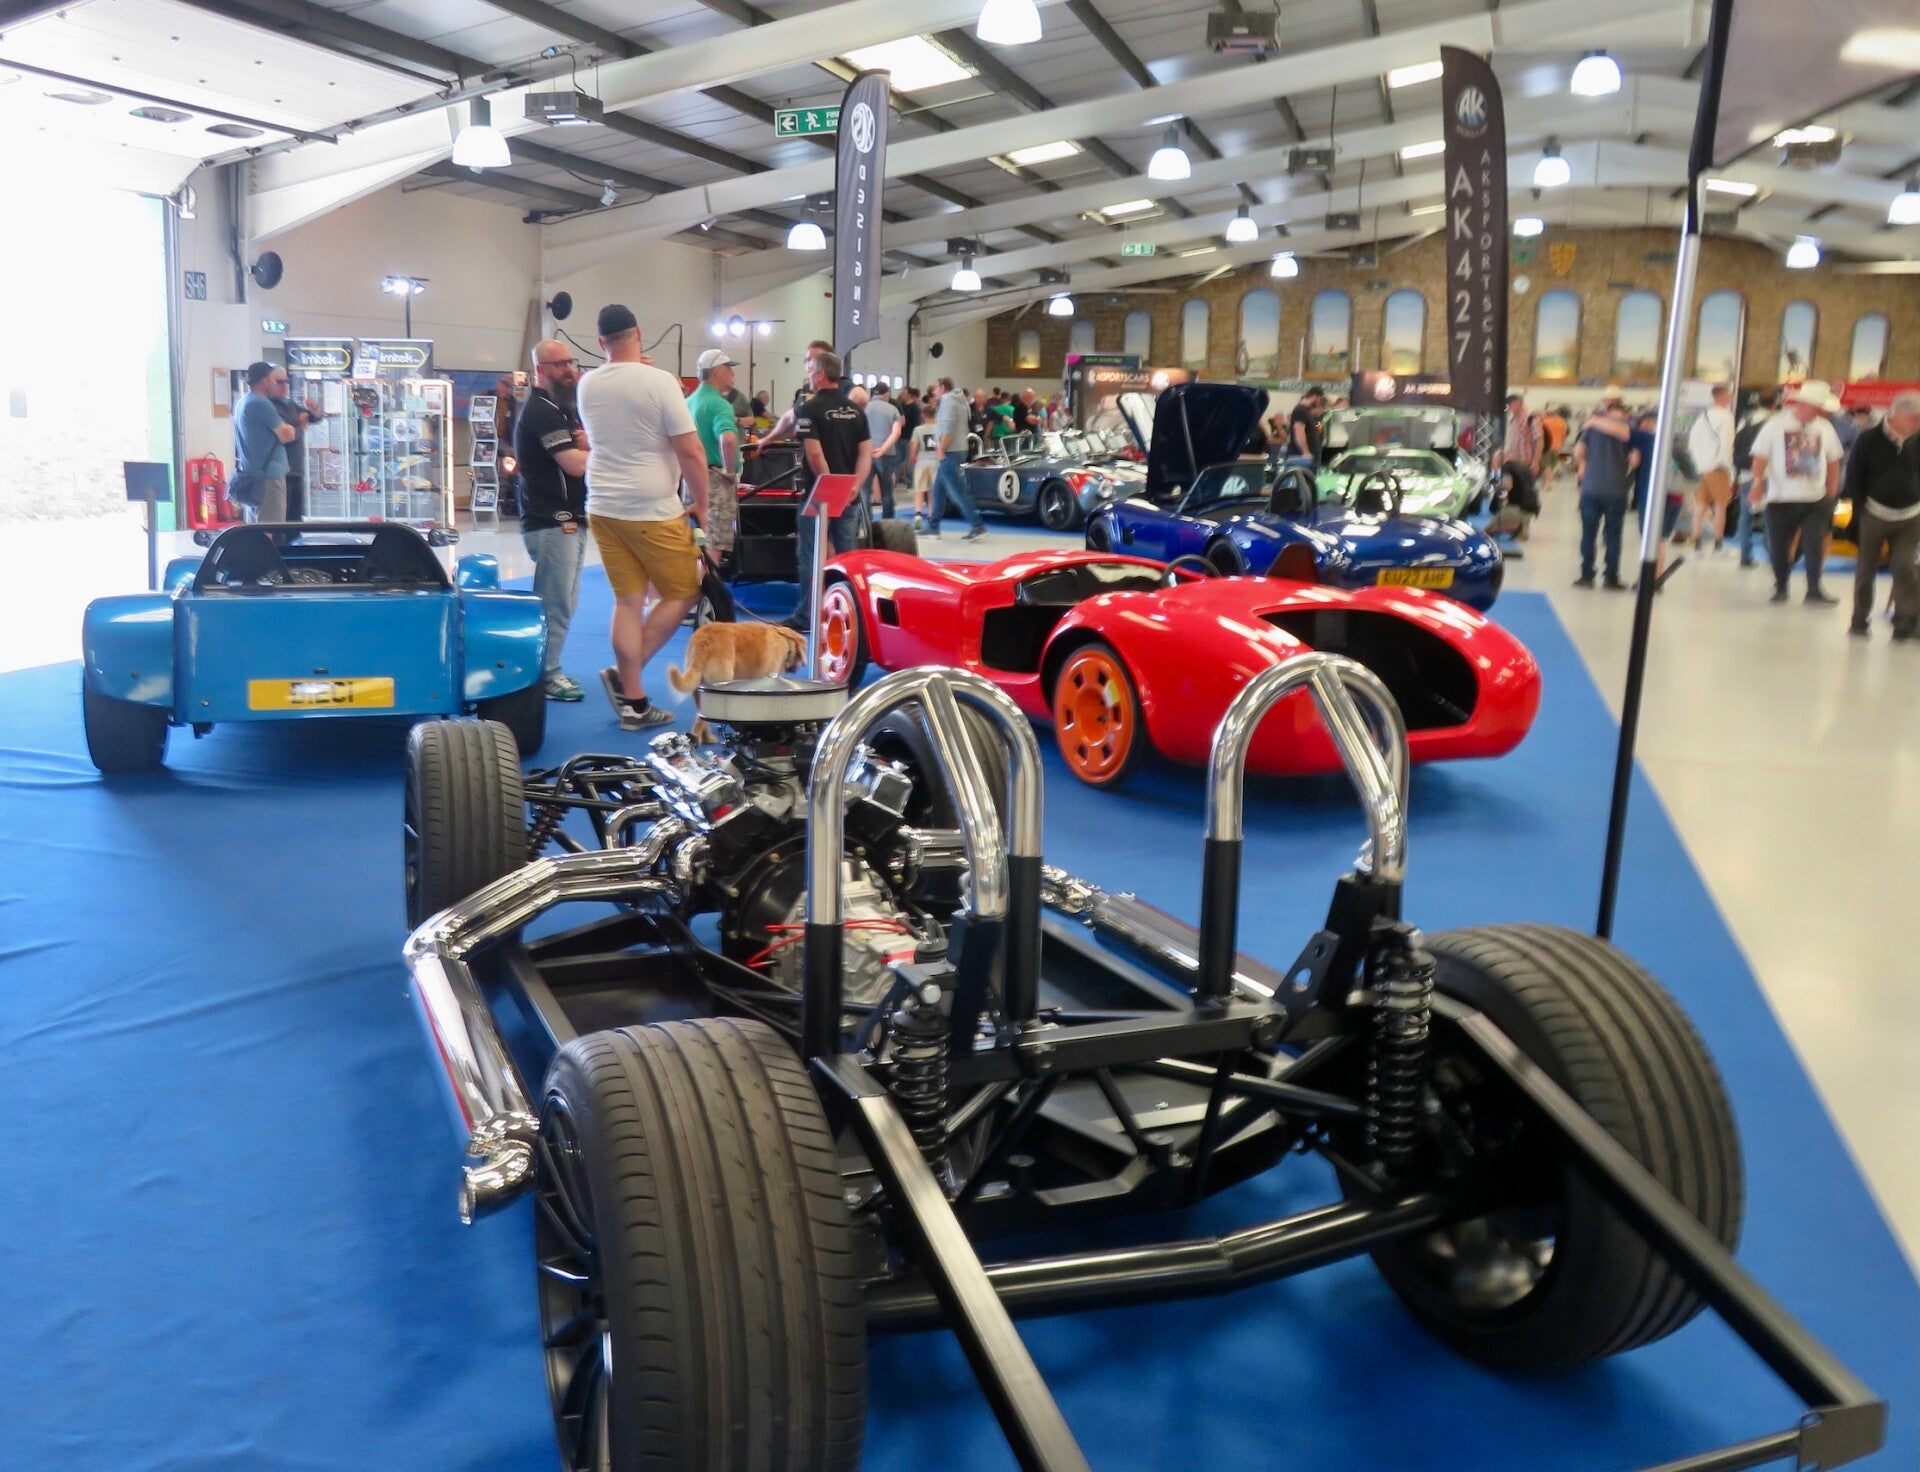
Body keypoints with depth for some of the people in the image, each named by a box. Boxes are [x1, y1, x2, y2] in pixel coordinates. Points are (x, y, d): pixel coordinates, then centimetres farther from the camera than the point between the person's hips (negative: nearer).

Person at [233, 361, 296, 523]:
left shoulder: (242, 403, 17)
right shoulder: (261, 403, -12)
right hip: (268, 476, -10)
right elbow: (287, 436, -12)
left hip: (250, 476, 10)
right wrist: (291, 427, 7)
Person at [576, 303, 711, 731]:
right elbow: (690, 451, -14)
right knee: (683, 594, 9)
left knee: (627, 602, 9)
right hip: (653, 510, -6)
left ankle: (633, 701, 9)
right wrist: (701, 504, -1)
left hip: (602, 508, 6)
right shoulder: (659, 381, -12)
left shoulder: (587, 385, 7)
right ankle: (623, 676, 1)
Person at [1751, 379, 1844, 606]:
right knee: (1779, 547, 5)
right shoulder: (1777, 424, -4)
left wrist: (1832, 492, 12)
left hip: (1816, 500, 2)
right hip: (1781, 499, -2)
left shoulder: (1825, 428, 6)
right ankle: (1781, 588, 22)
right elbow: (1760, 457, -4)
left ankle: (1814, 590, 2)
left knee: (1815, 545, -5)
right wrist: (1758, 482, -17)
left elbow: (1833, 461, 15)